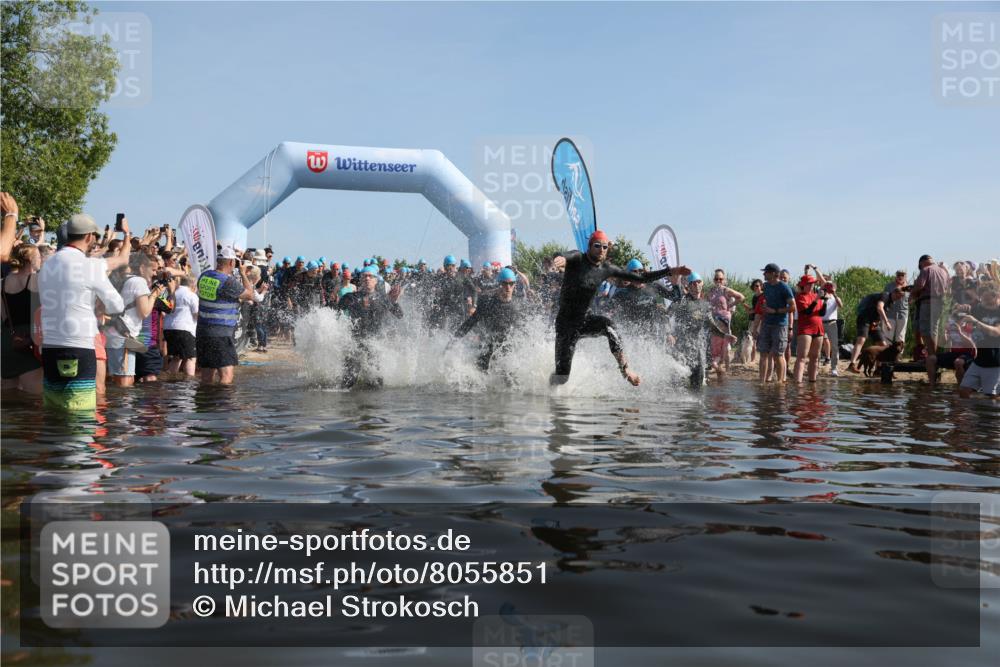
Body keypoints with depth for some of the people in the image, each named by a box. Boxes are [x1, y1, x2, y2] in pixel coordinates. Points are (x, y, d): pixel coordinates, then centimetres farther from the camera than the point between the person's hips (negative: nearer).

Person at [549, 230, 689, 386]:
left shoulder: (607, 269, 2)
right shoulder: (577, 259, -11)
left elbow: (641, 278, 6)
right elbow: (562, 256, -35)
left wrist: (671, 271, 2)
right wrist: (560, 259, -61)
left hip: (585, 320, 4)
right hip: (566, 322, -4)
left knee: (607, 325, -31)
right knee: (561, 376, -7)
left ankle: (624, 369, -21)